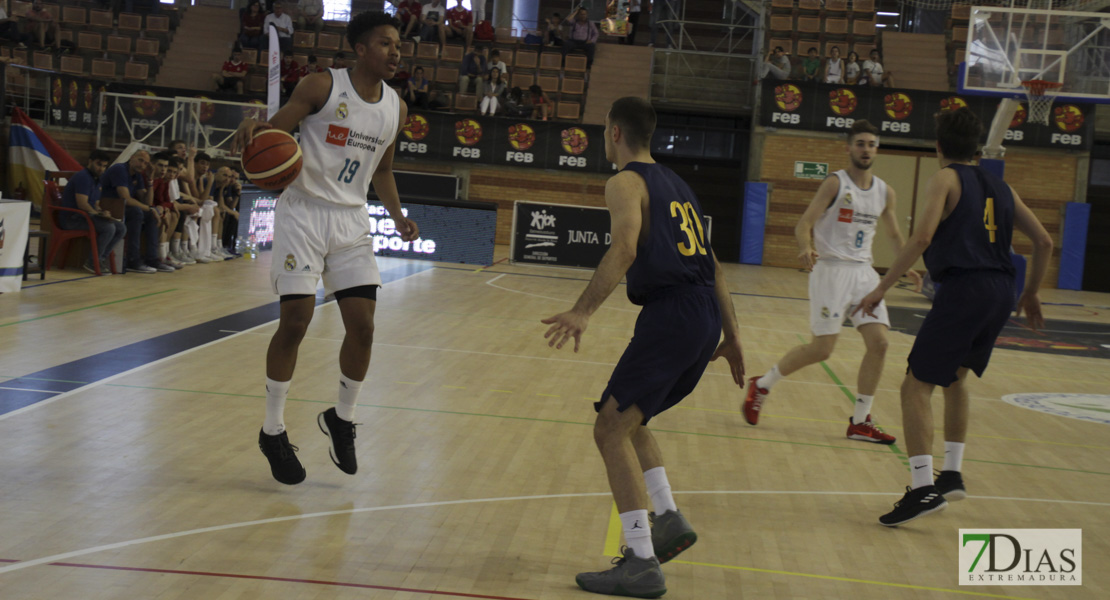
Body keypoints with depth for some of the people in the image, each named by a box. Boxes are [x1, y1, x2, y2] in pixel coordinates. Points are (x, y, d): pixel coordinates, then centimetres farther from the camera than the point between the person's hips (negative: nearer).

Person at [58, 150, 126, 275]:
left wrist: (102, 212, 0)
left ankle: (101, 258, 1)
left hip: (86, 216, 10)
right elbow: (82, 204, -22)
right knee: (109, 228, -29)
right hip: (72, 218, -10)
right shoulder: (83, 177, -14)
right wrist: (98, 213, -12)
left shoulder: (96, 179, 18)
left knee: (121, 228, -2)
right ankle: (93, 263, -15)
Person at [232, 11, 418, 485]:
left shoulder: (395, 108, 8)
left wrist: (398, 216, 5)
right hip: (304, 211, -5)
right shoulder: (322, 86, -8)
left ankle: (342, 419, 21)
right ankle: (273, 431, 9)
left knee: (362, 326, -2)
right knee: (294, 322, -7)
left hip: (351, 220, 5)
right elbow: (274, 134, -9)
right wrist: (254, 128, -32)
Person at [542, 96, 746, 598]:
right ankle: (669, 519, 16)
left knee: (610, 429, -5)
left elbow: (624, 249, -21)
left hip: (670, 313, -9)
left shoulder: (625, 183, -2)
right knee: (626, 419, 24)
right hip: (706, 316, 9)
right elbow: (712, 266, 23)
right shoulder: (676, 185, 24)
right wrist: (731, 337, 26)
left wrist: (583, 311, -28)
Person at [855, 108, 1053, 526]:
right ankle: (952, 474, 27)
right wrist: (1031, 293, 29)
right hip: (1001, 291, 7)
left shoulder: (946, 179, 0)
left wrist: (882, 288, -12)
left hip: (963, 289, -7)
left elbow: (922, 237, -15)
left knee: (916, 386, -4)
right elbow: (1043, 242, 17)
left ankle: (922, 487, -15)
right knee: (956, 377, 26)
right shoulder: (999, 186, 19)